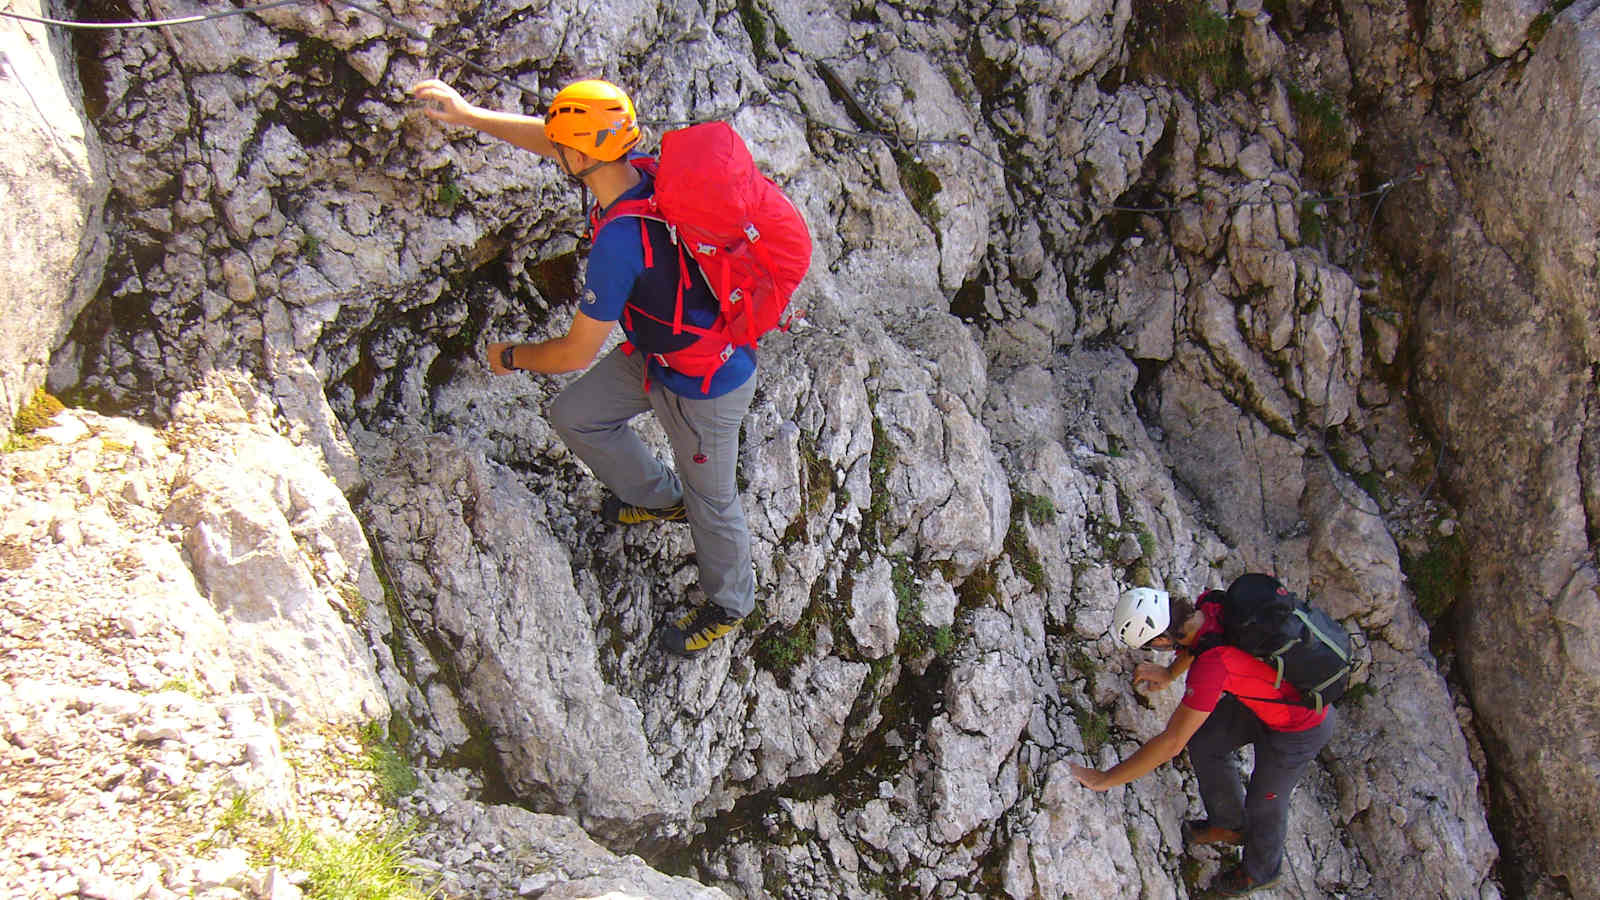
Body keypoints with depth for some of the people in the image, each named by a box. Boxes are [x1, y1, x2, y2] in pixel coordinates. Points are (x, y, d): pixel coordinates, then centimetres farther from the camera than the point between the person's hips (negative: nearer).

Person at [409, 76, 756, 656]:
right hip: (657, 351, 9)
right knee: (575, 416, 21)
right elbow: (547, 139, 9)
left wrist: (513, 359, -6)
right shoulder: (638, 170, -12)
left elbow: (577, 352, -25)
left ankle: (729, 605, 40)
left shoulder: (620, 244, -37)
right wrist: (468, 115, 6)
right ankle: (660, 498, 44)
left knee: (710, 499, 14)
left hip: (705, 386, -9)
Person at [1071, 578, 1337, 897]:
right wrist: (1169, 673, 16)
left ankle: (1260, 871, 45)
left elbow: (1171, 743, -36)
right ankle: (1230, 824, 41)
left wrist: (1104, 779, -28)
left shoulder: (1212, 665, -41)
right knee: (1205, 743, 16)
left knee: (1265, 802, 14)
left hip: (1300, 727, -7)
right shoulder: (1211, 602, -20)